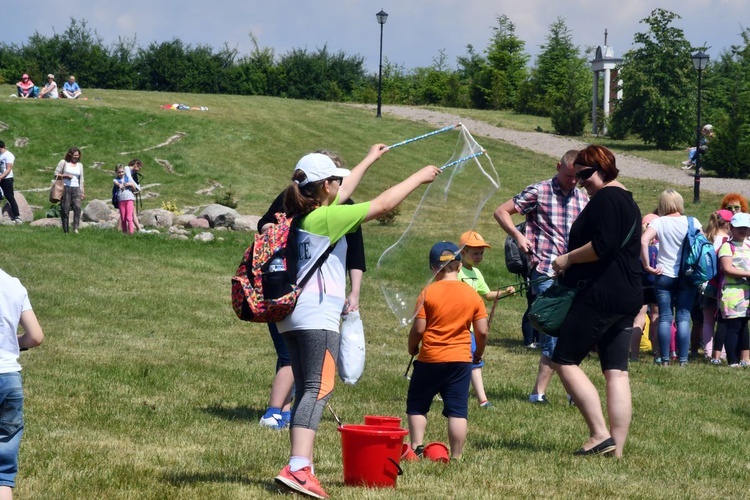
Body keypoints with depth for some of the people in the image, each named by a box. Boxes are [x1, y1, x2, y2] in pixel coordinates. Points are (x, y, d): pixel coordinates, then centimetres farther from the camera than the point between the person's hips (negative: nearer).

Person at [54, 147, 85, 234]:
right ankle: (65, 231, 1)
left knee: (77, 207, -18)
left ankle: (75, 228, -25)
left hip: (76, 189, 3)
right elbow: (56, 174, 2)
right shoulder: (63, 162, 5)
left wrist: (82, 192, 14)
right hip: (65, 188, -3)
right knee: (65, 209, -4)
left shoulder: (79, 165, 17)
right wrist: (66, 176, -11)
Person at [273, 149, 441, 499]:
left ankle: (299, 469, 7)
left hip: (293, 314, 10)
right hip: (317, 315, -9)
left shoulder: (300, 216, 16)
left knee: (306, 392, 11)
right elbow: (383, 204, -6)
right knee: (318, 389, -16)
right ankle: (298, 468, -28)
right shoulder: (326, 218, -8)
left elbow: (342, 193, 34)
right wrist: (419, 178, 6)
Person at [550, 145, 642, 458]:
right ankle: (616, 448, 1)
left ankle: (600, 434, -11)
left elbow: (602, 247, -22)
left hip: (601, 294, -10)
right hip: (627, 296, 10)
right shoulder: (627, 201, 21)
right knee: (616, 372, 5)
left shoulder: (606, 198, -11)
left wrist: (567, 259, -9)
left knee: (565, 361, -4)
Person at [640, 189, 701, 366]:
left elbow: (643, 241, -17)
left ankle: (664, 359, 2)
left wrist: (647, 265, -10)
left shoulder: (659, 222, -4)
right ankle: (683, 359, -1)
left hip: (664, 275, -1)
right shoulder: (692, 222, 0)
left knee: (664, 318, 4)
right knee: (683, 318, 3)